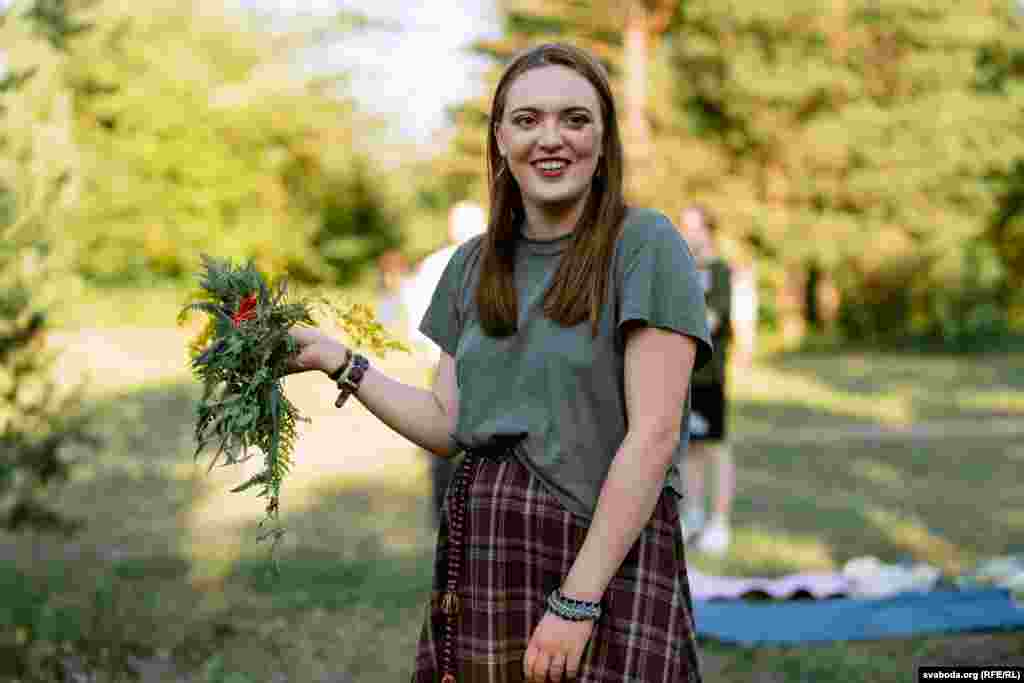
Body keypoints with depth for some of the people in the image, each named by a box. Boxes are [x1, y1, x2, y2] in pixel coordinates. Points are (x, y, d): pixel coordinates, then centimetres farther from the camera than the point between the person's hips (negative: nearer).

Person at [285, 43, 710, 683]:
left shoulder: (645, 245, -7)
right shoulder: (473, 264, 11)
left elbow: (653, 434, -14)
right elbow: (448, 425, 14)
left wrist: (576, 601, -18)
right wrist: (338, 360, 5)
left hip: (607, 554, -5)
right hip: (477, 555, 5)